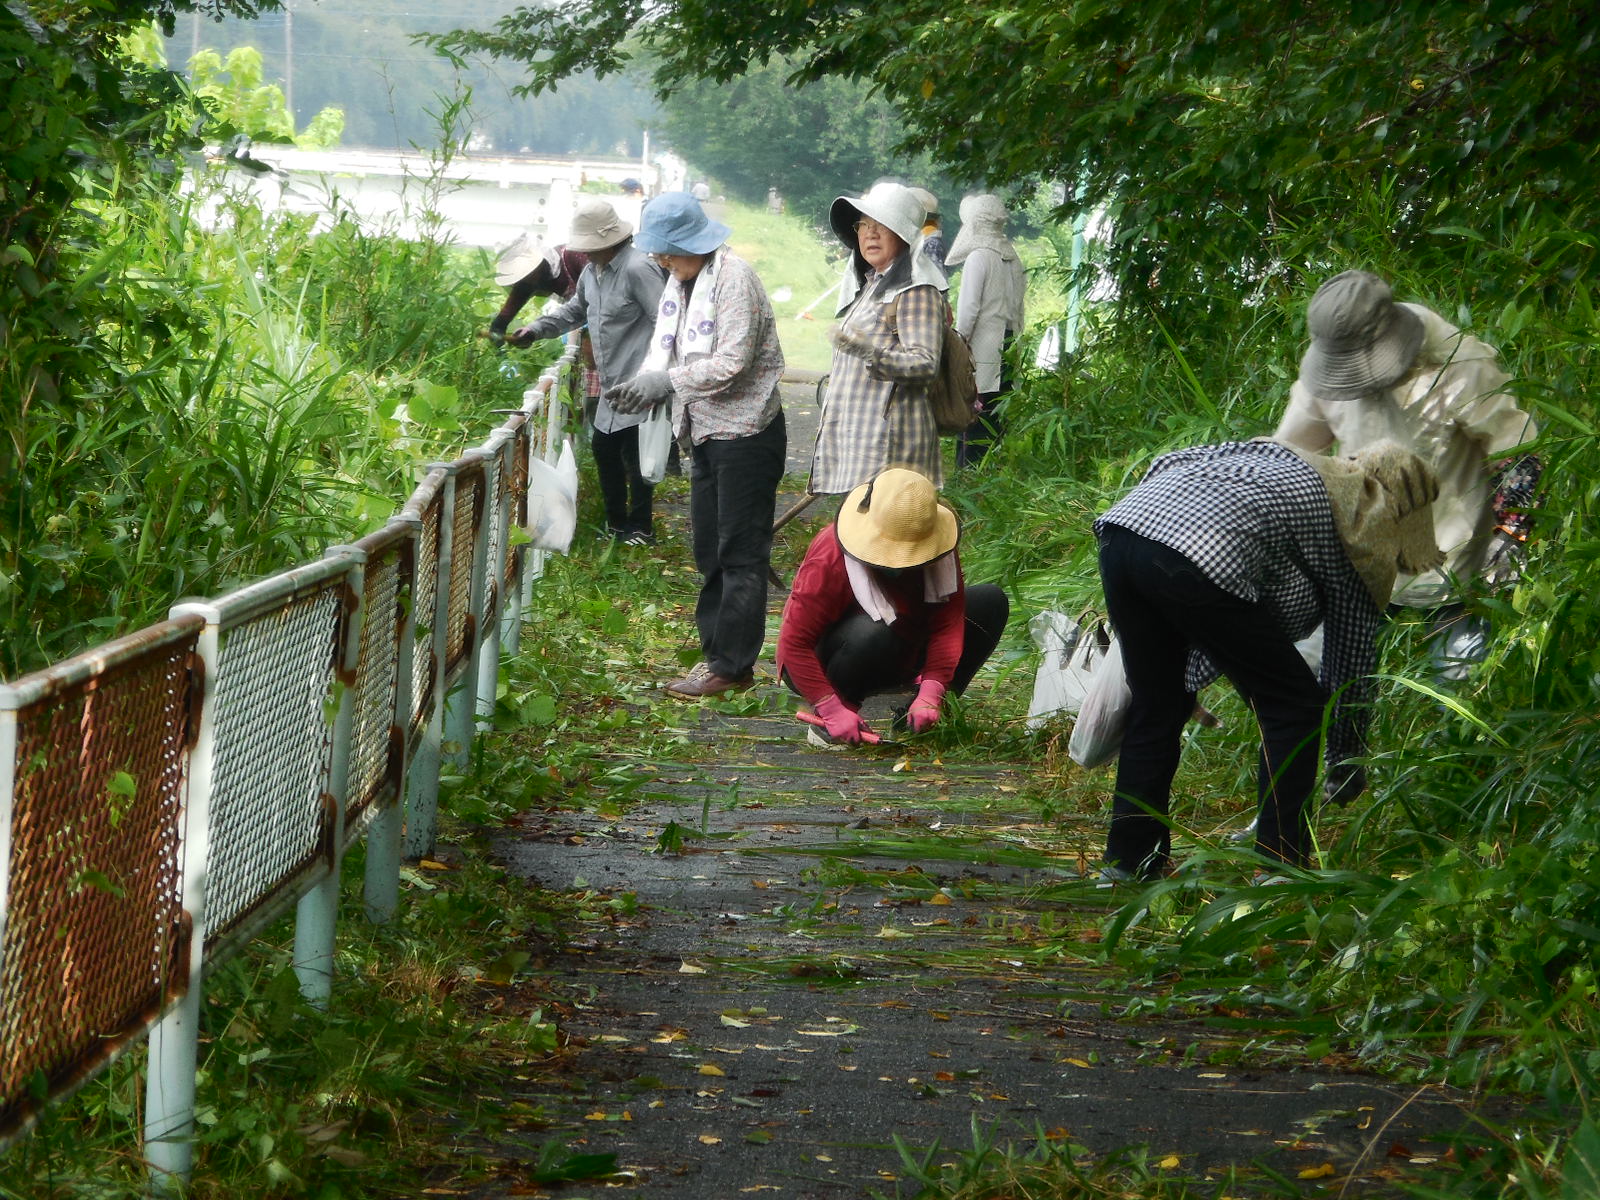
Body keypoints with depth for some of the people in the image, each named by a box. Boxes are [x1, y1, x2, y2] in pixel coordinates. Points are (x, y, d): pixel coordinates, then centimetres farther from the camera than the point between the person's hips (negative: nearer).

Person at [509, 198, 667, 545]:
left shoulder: (637, 270, -20)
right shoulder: (592, 272, 10)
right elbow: (575, 310, 28)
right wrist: (537, 329, 14)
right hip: (612, 383, 10)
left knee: (634, 455, -3)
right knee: (604, 448, 16)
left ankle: (639, 527, 9)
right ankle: (616, 521, 28)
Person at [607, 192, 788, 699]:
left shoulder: (733, 278, -19)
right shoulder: (680, 279, 9)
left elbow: (732, 363, -25)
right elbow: (667, 346, 11)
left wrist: (666, 381, -21)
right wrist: (644, 383, -9)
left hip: (746, 433, -10)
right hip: (706, 432, 10)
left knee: (740, 553, -4)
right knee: (710, 550, 15)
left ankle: (731, 664, 0)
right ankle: (717, 650, 23)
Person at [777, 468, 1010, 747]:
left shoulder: (937, 548, -15)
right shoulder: (830, 559, -29)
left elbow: (947, 622, -17)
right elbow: (794, 642, -27)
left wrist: (931, 694, -29)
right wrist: (833, 711, -32)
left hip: (898, 661, 6)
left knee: (991, 602, -7)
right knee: (873, 631, -41)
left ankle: (919, 713, -5)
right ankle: (824, 721, -17)